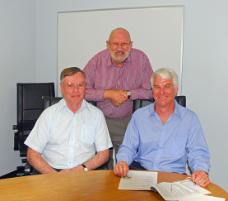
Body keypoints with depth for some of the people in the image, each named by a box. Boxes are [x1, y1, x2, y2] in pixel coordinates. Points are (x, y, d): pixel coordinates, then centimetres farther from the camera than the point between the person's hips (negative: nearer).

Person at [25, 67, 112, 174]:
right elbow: (32, 154, 4)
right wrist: (54, 174, -11)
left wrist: (82, 169, -10)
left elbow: (103, 154, 7)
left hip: (85, 174, 0)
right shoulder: (49, 113, 7)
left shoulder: (96, 114, 8)